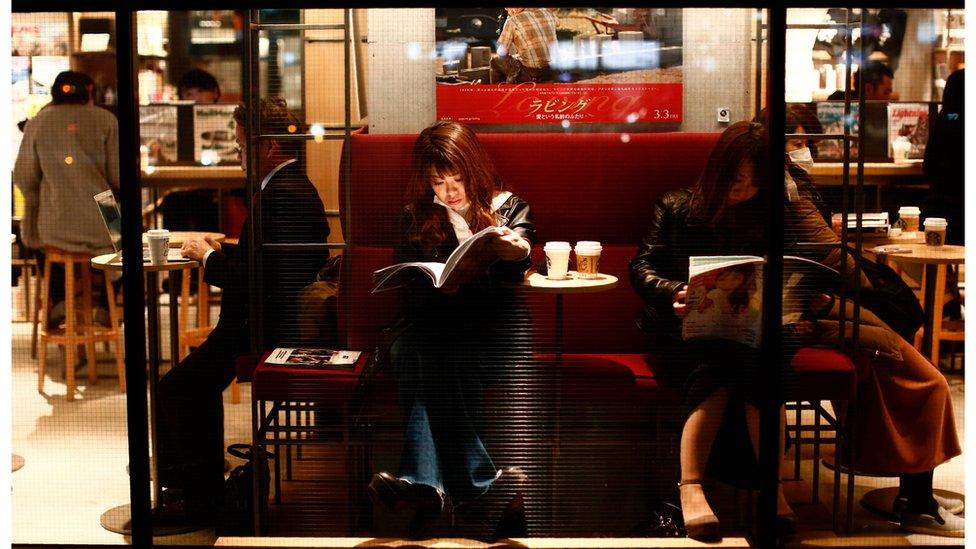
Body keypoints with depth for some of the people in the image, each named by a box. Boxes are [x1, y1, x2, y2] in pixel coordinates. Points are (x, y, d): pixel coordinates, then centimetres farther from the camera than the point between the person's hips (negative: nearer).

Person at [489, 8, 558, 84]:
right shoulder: (546, 12, 3)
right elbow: (557, 22, 29)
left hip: (531, 75, -6)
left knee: (495, 60, 19)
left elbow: (502, 53, -6)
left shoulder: (513, 21, -12)